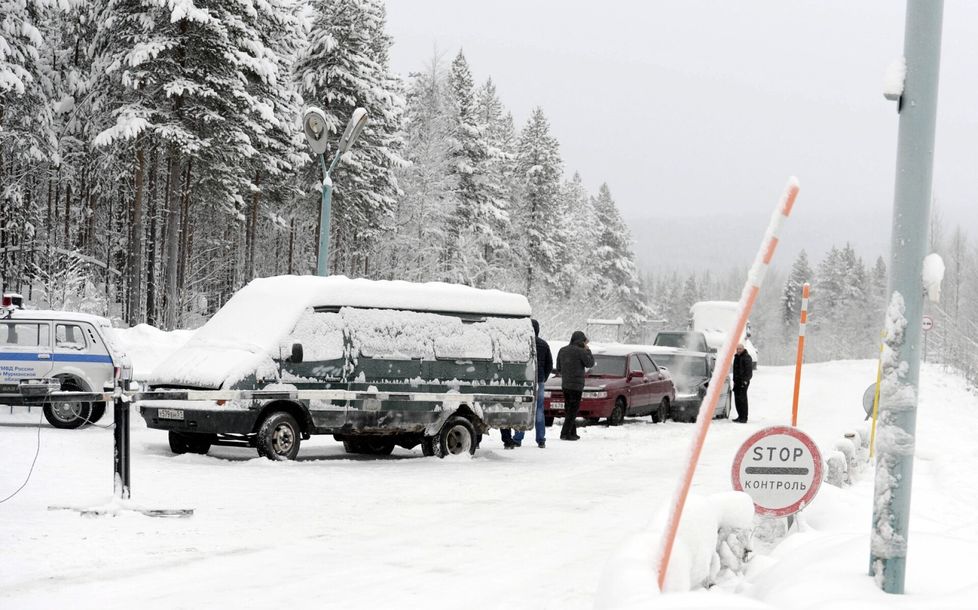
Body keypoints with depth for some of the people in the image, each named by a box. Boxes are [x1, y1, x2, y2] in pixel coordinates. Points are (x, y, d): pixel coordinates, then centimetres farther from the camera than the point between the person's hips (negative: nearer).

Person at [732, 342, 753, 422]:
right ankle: (740, 416, 17)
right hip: (737, 381, 9)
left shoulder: (747, 357, -9)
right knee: (737, 399, 9)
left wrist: (745, 380, -19)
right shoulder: (736, 357, 18)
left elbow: (749, 370, -14)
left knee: (742, 399, -12)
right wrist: (734, 380, 21)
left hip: (743, 381, -9)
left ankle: (744, 418, -12)